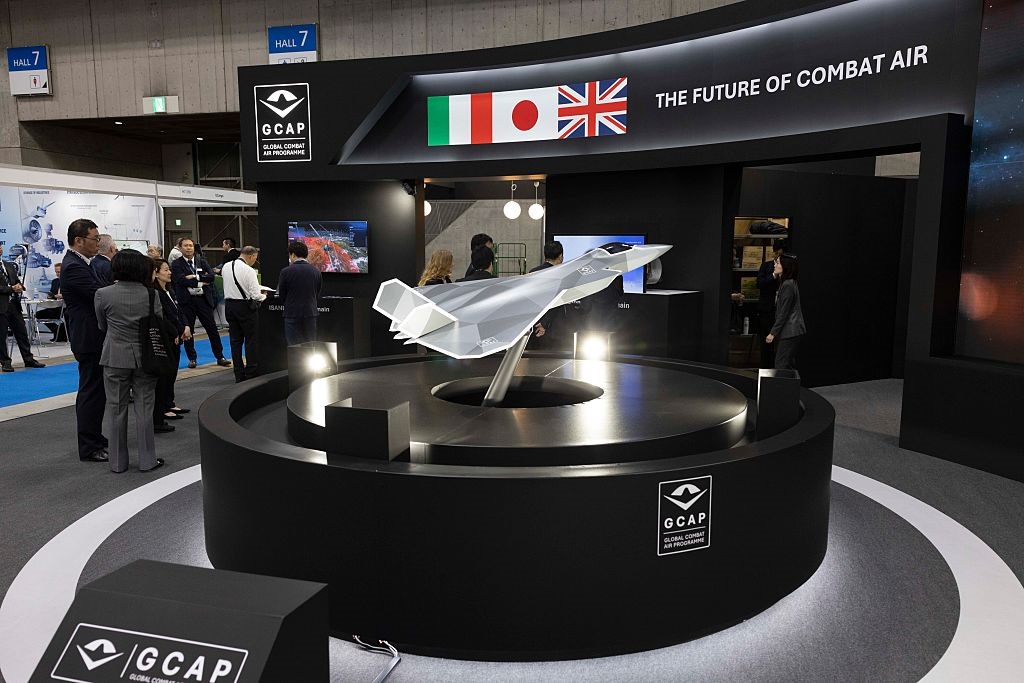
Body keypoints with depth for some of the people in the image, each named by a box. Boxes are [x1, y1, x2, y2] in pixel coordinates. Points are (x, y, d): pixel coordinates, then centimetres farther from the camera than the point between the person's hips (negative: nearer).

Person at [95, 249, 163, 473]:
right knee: (144, 409, 8)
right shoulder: (151, 294, -7)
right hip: (145, 358, 0)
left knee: (116, 409, 10)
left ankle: (118, 462, 18)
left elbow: (102, 326, 7)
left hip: (115, 358, 0)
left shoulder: (104, 294, -7)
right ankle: (147, 460, 13)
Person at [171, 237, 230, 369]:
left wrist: (195, 277, -16)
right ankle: (192, 358, 17)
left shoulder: (202, 261, 9)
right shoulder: (176, 264, 0)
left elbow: (211, 276, -5)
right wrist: (202, 282, -11)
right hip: (186, 301, -2)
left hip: (203, 299, 2)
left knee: (212, 328, 4)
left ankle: (220, 357, 12)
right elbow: (182, 280, -15)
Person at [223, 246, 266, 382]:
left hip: (229, 305, 7)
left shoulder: (226, 266, 6)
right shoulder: (248, 270, -15)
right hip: (244, 306, -7)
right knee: (251, 340, 3)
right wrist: (264, 296, 4)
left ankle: (239, 374, 14)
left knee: (235, 340, 10)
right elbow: (256, 295, -16)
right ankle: (251, 373, 5)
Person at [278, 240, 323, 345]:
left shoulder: (286, 271, -9)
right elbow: (317, 294, 8)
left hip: (292, 314, -3)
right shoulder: (316, 271, 1)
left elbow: (281, 296, -1)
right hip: (311, 314, 3)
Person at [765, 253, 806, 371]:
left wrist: (773, 332, -18)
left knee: (781, 365, -10)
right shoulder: (789, 283, 14)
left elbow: (784, 313, -19)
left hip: (790, 332, -10)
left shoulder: (788, 285, -16)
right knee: (790, 365, 13)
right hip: (793, 331, 10)